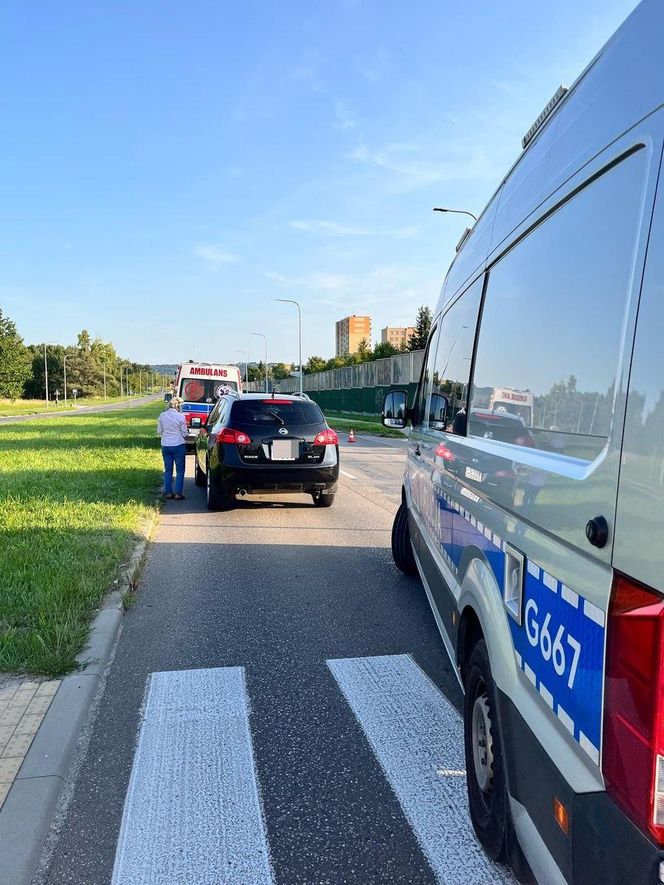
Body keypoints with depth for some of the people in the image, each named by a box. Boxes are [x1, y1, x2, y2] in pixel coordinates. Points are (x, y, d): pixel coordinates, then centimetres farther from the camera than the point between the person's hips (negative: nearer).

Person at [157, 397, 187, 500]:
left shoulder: (162, 415, 0)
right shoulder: (180, 416, -12)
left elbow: (159, 431, 9)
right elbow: (184, 433, -6)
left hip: (165, 446, 4)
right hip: (178, 445, -4)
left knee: (168, 470, 14)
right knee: (180, 470, 5)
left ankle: (168, 492, 17)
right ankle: (178, 493, 3)